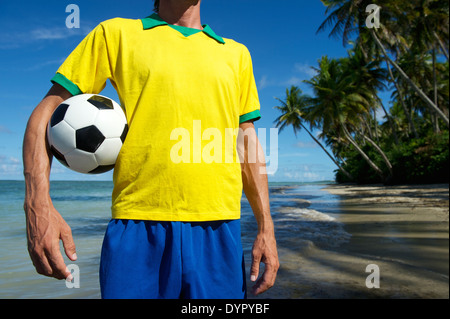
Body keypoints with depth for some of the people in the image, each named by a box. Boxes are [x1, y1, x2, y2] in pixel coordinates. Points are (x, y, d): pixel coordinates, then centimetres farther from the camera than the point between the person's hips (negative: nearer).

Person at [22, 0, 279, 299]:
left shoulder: (236, 54, 16)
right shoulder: (116, 34, 10)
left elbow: (249, 143, 15)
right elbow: (47, 111, 6)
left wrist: (266, 227, 9)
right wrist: (38, 203, -8)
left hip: (219, 229, 3)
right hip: (138, 227, -1)